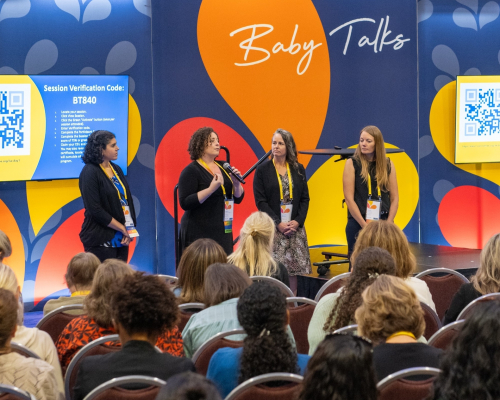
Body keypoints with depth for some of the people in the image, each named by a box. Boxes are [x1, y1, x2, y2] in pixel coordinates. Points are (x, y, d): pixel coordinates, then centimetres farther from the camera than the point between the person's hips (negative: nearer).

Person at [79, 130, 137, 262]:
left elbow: (127, 201, 12)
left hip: (121, 239, 7)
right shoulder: (90, 173, -10)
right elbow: (95, 210, -16)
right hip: (101, 241, -7)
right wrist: (122, 228, -13)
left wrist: (129, 230, -3)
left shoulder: (116, 170, 12)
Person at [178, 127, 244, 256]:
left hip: (223, 232, 6)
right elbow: (185, 203, -15)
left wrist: (236, 183, -4)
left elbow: (238, 199, 16)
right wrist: (211, 189, -22)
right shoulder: (191, 171, -6)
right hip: (200, 234, -6)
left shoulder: (223, 168, 14)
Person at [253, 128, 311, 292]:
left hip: (295, 227, 3)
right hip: (272, 228, -3)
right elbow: (260, 201, -4)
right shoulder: (263, 170, 1)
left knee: (293, 269, 2)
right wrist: (278, 223, -13)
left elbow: (305, 198, 9)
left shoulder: (298, 169, 10)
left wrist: (298, 221, -7)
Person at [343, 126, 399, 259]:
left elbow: (394, 198, 8)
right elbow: (349, 198, -5)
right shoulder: (352, 164, 1)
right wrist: (365, 225, -12)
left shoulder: (388, 164, 8)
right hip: (358, 224, -2)